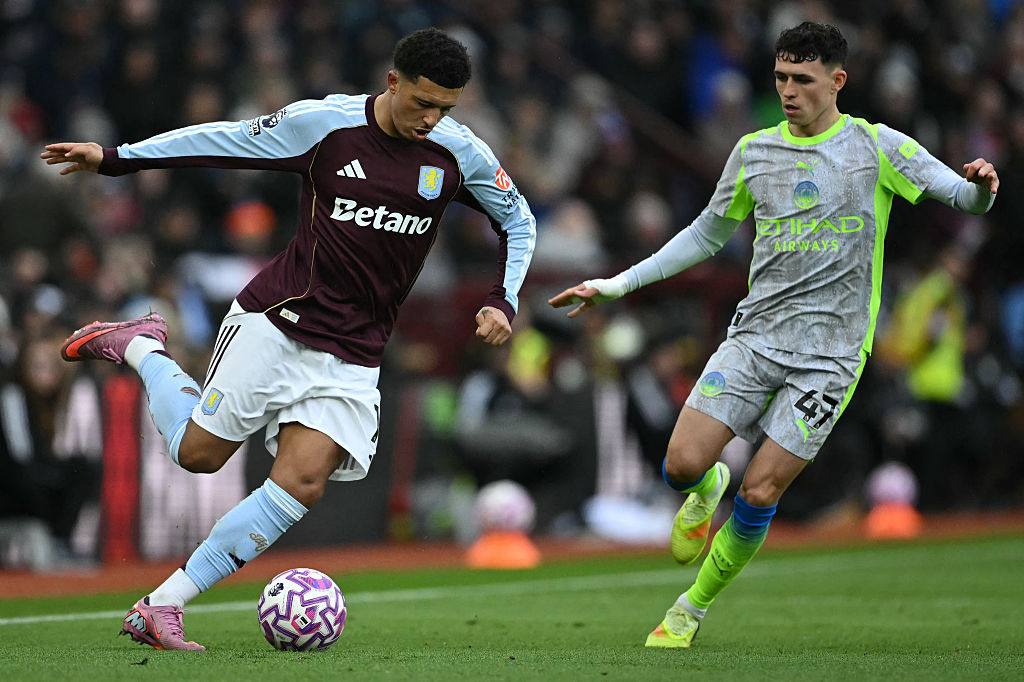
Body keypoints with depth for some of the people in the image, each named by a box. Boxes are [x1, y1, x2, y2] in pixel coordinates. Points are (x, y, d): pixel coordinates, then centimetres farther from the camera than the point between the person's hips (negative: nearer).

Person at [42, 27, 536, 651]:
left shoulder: (460, 152, -2)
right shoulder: (323, 123, -9)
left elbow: (519, 220, 14)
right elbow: (226, 140, 2)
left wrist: (502, 302, 0)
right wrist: (116, 159, 4)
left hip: (354, 355, 2)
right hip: (276, 320, -2)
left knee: (302, 482, -14)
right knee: (199, 452, -2)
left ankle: (161, 606, -8)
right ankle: (140, 347, 29)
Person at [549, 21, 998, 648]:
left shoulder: (876, 147, -2)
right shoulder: (754, 151, 9)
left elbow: (964, 198, -6)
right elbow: (706, 236, 20)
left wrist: (980, 184, -31)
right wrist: (616, 285, 17)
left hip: (830, 354, -3)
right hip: (755, 335, 3)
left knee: (760, 492, -7)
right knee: (683, 465, -12)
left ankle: (693, 608, 13)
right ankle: (708, 488, 26)